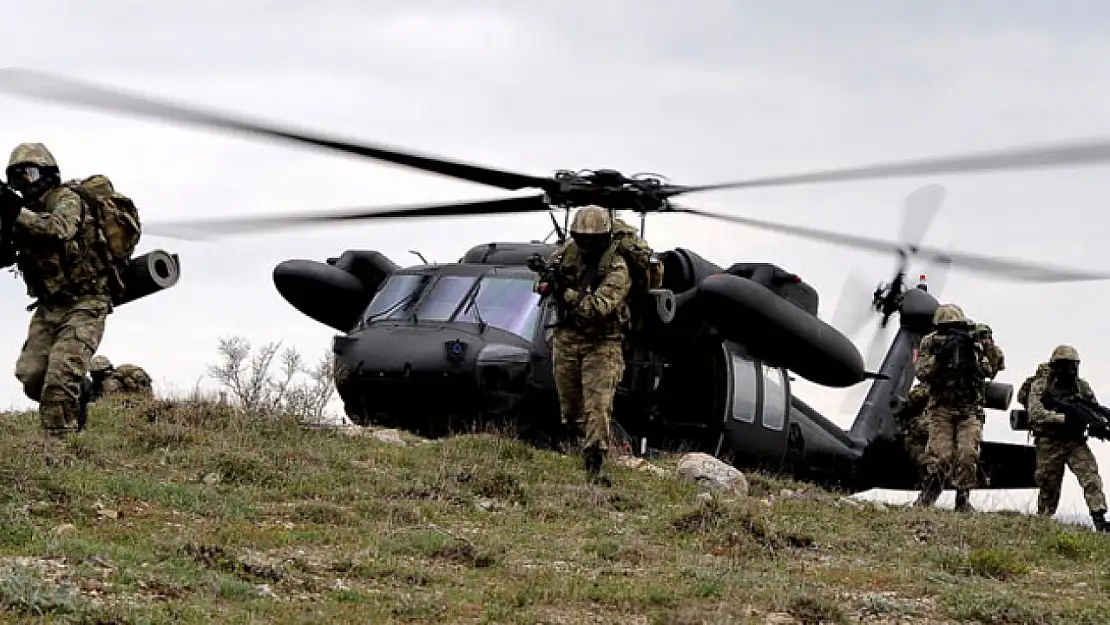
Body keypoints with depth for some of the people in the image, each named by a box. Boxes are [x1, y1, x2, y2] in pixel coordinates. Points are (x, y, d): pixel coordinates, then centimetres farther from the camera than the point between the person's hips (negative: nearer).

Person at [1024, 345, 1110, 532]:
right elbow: (1036, 414, -18)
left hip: (1076, 442, 3)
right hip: (1049, 444, -3)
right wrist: (1065, 418, -29)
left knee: (1091, 478, -15)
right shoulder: (1040, 385, -5)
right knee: (1048, 488, 3)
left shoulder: (1082, 386, 7)